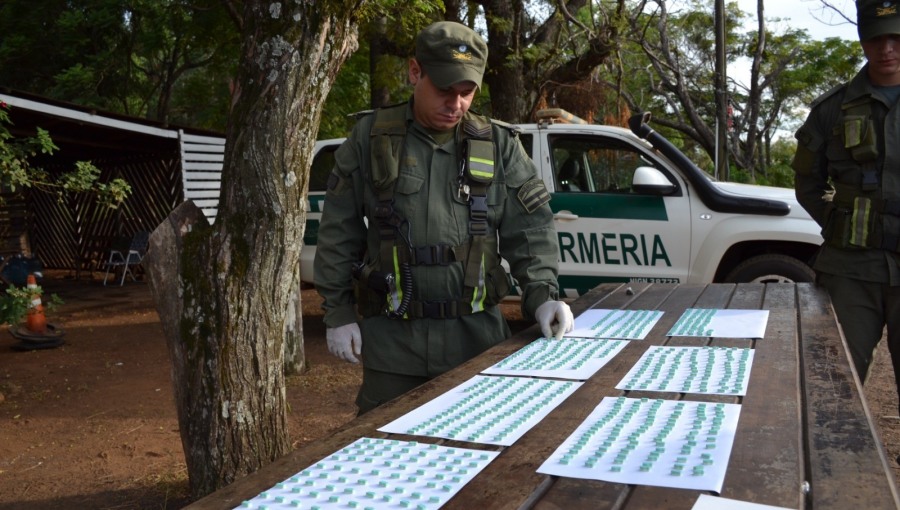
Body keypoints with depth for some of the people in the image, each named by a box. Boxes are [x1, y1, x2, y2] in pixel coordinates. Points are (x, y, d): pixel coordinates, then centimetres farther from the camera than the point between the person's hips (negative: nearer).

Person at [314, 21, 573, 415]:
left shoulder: (498, 144, 4)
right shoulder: (370, 137, 1)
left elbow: (530, 229, 5)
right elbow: (339, 232, 5)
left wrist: (541, 293, -10)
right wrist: (338, 311, 2)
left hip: (475, 330, 1)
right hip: (392, 334, -1)